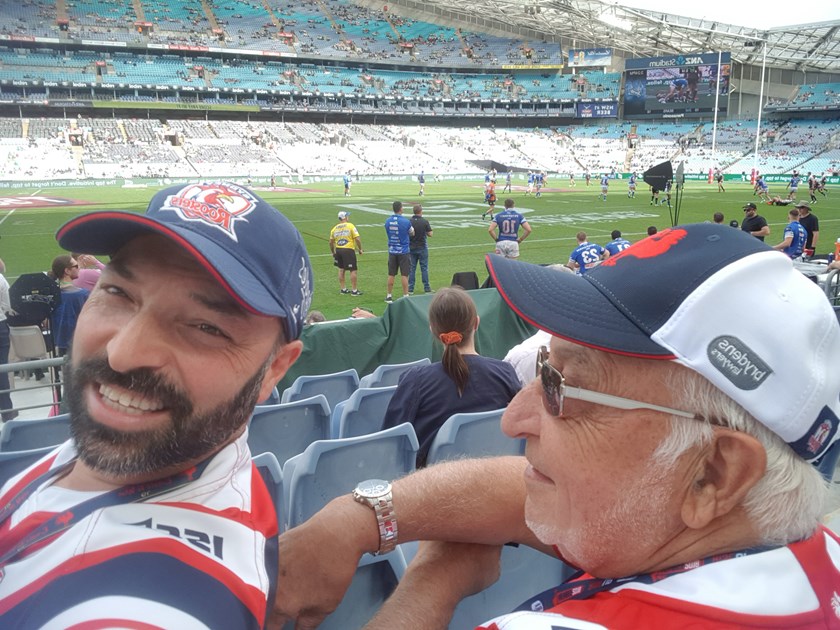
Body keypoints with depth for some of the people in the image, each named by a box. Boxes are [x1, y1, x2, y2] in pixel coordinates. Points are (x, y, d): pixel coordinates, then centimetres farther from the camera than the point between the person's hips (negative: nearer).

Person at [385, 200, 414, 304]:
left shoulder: (387, 221, -1)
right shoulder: (405, 221, -12)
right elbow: (412, 233, 4)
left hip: (392, 251, 4)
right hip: (403, 251, -4)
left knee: (391, 275, 10)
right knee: (404, 275, 1)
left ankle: (389, 296, 16)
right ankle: (405, 296, 3)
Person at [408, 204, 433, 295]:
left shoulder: (409, 221, -6)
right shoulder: (425, 221, -10)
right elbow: (430, 234, -6)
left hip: (411, 247, 2)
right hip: (422, 247, -2)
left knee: (412, 268, 7)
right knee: (424, 268, 5)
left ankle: (410, 289, 7)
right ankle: (427, 288, 8)